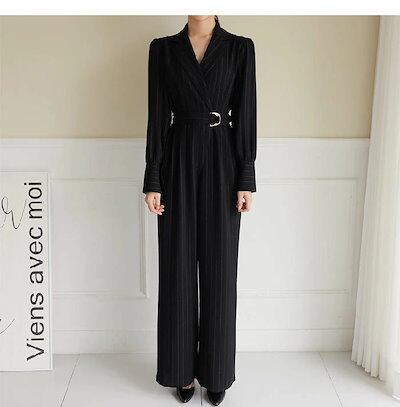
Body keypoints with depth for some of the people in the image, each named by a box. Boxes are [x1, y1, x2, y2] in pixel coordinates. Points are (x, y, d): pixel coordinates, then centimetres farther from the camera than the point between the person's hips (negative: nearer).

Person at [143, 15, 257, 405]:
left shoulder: (240, 47, 4)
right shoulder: (162, 48, 6)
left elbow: (246, 115, 0)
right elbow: (157, 116, 2)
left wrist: (246, 180, -6)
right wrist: (153, 181, -3)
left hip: (222, 163, 0)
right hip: (179, 162, 1)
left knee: (219, 268, 5)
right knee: (178, 269, 6)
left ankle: (216, 371, 22)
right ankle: (182, 370, 23)